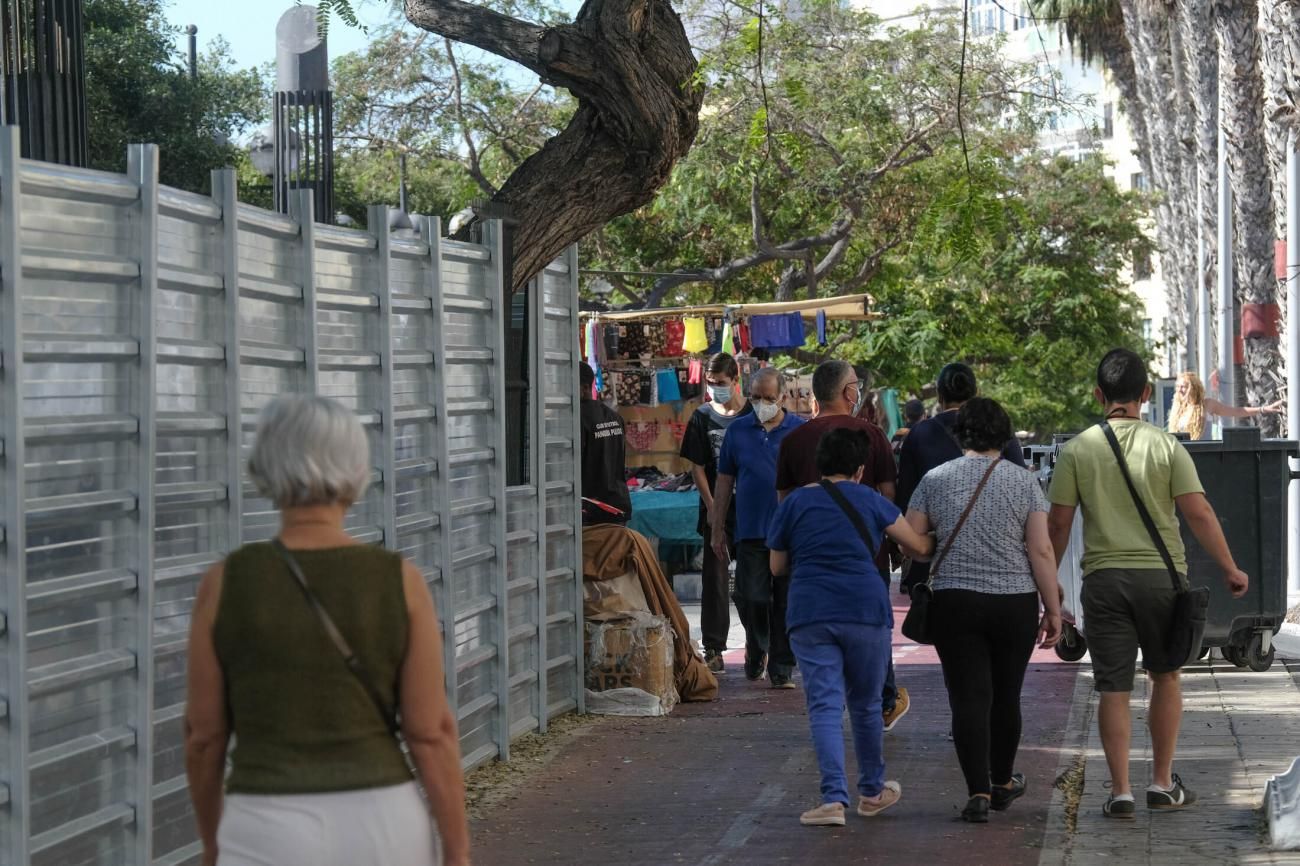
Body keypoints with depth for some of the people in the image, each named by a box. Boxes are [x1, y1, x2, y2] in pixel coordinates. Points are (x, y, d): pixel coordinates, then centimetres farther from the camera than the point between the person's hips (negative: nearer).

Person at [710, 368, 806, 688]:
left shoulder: (801, 431, 4)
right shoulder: (738, 431, 8)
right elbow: (724, 481, 12)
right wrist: (717, 528, 10)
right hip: (750, 530, 1)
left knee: (786, 602, 0)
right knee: (751, 598, -2)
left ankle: (781, 669, 8)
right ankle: (756, 651, 24)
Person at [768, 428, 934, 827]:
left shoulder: (793, 503, 8)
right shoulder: (869, 501, 5)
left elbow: (777, 566, 15)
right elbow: (919, 546, 10)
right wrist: (935, 540, 32)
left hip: (809, 614, 0)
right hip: (866, 610, 0)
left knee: (824, 705, -2)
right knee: (866, 704, 15)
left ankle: (834, 797, -17)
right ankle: (872, 791, 29)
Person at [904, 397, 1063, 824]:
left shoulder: (934, 479, 1)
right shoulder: (1024, 482, -1)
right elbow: (1041, 552, -4)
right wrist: (1053, 610, 1)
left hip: (954, 602, -1)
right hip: (1015, 604, 1)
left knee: (968, 696, -1)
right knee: (1006, 695, 14)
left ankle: (979, 791, -10)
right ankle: (1002, 782, 30)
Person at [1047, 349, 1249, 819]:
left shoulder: (1077, 450, -1)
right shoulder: (1166, 446, -3)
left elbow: (1058, 523, -1)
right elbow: (1199, 514, -7)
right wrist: (1230, 569, 3)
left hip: (1104, 578, 0)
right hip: (1161, 574, 0)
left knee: (1113, 688, 4)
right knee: (1165, 676, 17)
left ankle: (1121, 792, 3)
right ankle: (1163, 784, 20)